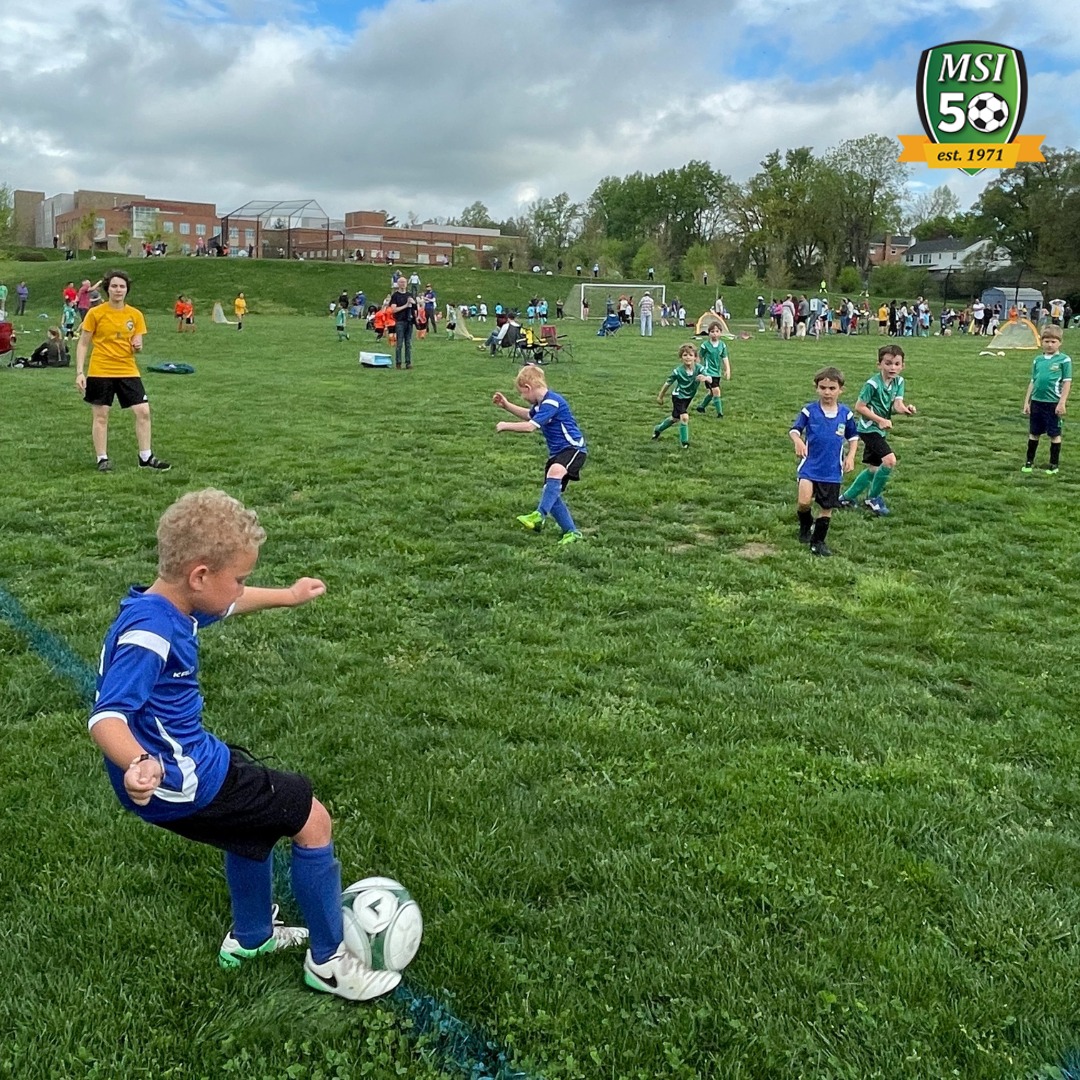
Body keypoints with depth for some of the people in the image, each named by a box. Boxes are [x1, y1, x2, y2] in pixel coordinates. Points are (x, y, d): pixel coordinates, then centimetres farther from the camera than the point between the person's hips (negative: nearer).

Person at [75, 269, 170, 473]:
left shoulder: (135, 314, 4)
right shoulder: (95, 313, -5)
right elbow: (83, 344, 0)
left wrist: (137, 346, -14)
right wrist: (79, 372, -7)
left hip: (128, 371, 3)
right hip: (100, 371, -3)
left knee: (143, 411, -4)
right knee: (101, 416, 3)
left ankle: (145, 457, 7)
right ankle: (102, 460, 14)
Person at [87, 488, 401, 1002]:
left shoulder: (173, 604, 0)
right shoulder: (148, 632, -29)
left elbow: (228, 604, 21)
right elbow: (107, 716, -37)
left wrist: (288, 596, 34)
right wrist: (139, 763, -57)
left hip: (194, 754, 10)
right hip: (182, 782, -10)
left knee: (259, 816, 31)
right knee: (312, 819, -2)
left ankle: (250, 938, 52)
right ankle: (328, 962, 14)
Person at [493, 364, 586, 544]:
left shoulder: (552, 402, -19)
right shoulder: (540, 403, 11)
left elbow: (530, 426, -25)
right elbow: (529, 415, 35)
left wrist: (506, 425, -12)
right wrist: (506, 405, 29)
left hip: (572, 448, -10)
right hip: (557, 452, 10)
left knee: (555, 472, -38)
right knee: (551, 494, 6)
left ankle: (540, 516, -46)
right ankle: (572, 532, 14)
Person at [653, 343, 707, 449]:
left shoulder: (699, 368, -23)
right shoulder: (678, 371, -28)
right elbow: (668, 383, -14)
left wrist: (705, 378, -57)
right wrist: (660, 396, -4)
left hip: (689, 397, 5)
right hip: (678, 396, -5)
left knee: (675, 418, 20)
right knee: (684, 417, -20)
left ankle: (658, 429, 45)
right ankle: (684, 441, -1)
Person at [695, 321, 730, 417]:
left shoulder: (722, 345, 2)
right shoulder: (705, 345, -11)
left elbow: (725, 359, 1)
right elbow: (699, 357, 0)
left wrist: (727, 370, -9)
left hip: (717, 372, 6)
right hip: (708, 372, -6)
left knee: (711, 392, 15)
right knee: (716, 390, -15)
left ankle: (701, 407, 36)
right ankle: (719, 412, -9)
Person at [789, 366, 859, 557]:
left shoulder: (846, 414, 0)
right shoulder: (809, 410, -6)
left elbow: (853, 436, 13)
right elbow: (794, 430, -1)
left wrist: (850, 456, 0)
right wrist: (798, 441, -22)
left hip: (833, 470, 3)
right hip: (810, 466, -2)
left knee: (827, 507, 9)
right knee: (804, 501, -20)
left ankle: (818, 541, 26)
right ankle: (805, 525, 12)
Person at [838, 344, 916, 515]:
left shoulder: (899, 381, 2)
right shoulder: (873, 383, -20)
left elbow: (897, 404, -8)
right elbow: (859, 406, -17)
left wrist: (906, 409, -31)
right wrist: (880, 420, -21)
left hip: (879, 430, 9)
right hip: (869, 428, -9)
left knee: (873, 468, 16)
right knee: (890, 460, -21)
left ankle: (847, 497, 29)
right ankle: (874, 498, -4)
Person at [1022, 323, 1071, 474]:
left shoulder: (1064, 360, -7)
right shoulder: (1038, 360, 7)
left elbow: (1067, 382, -7)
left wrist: (1062, 402, -12)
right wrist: (1027, 402, 10)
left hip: (1054, 403, -4)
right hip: (1037, 402, 4)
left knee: (1054, 434, 6)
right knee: (1034, 433, 13)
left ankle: (1054, 463, 17)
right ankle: (1029, 461, 24)